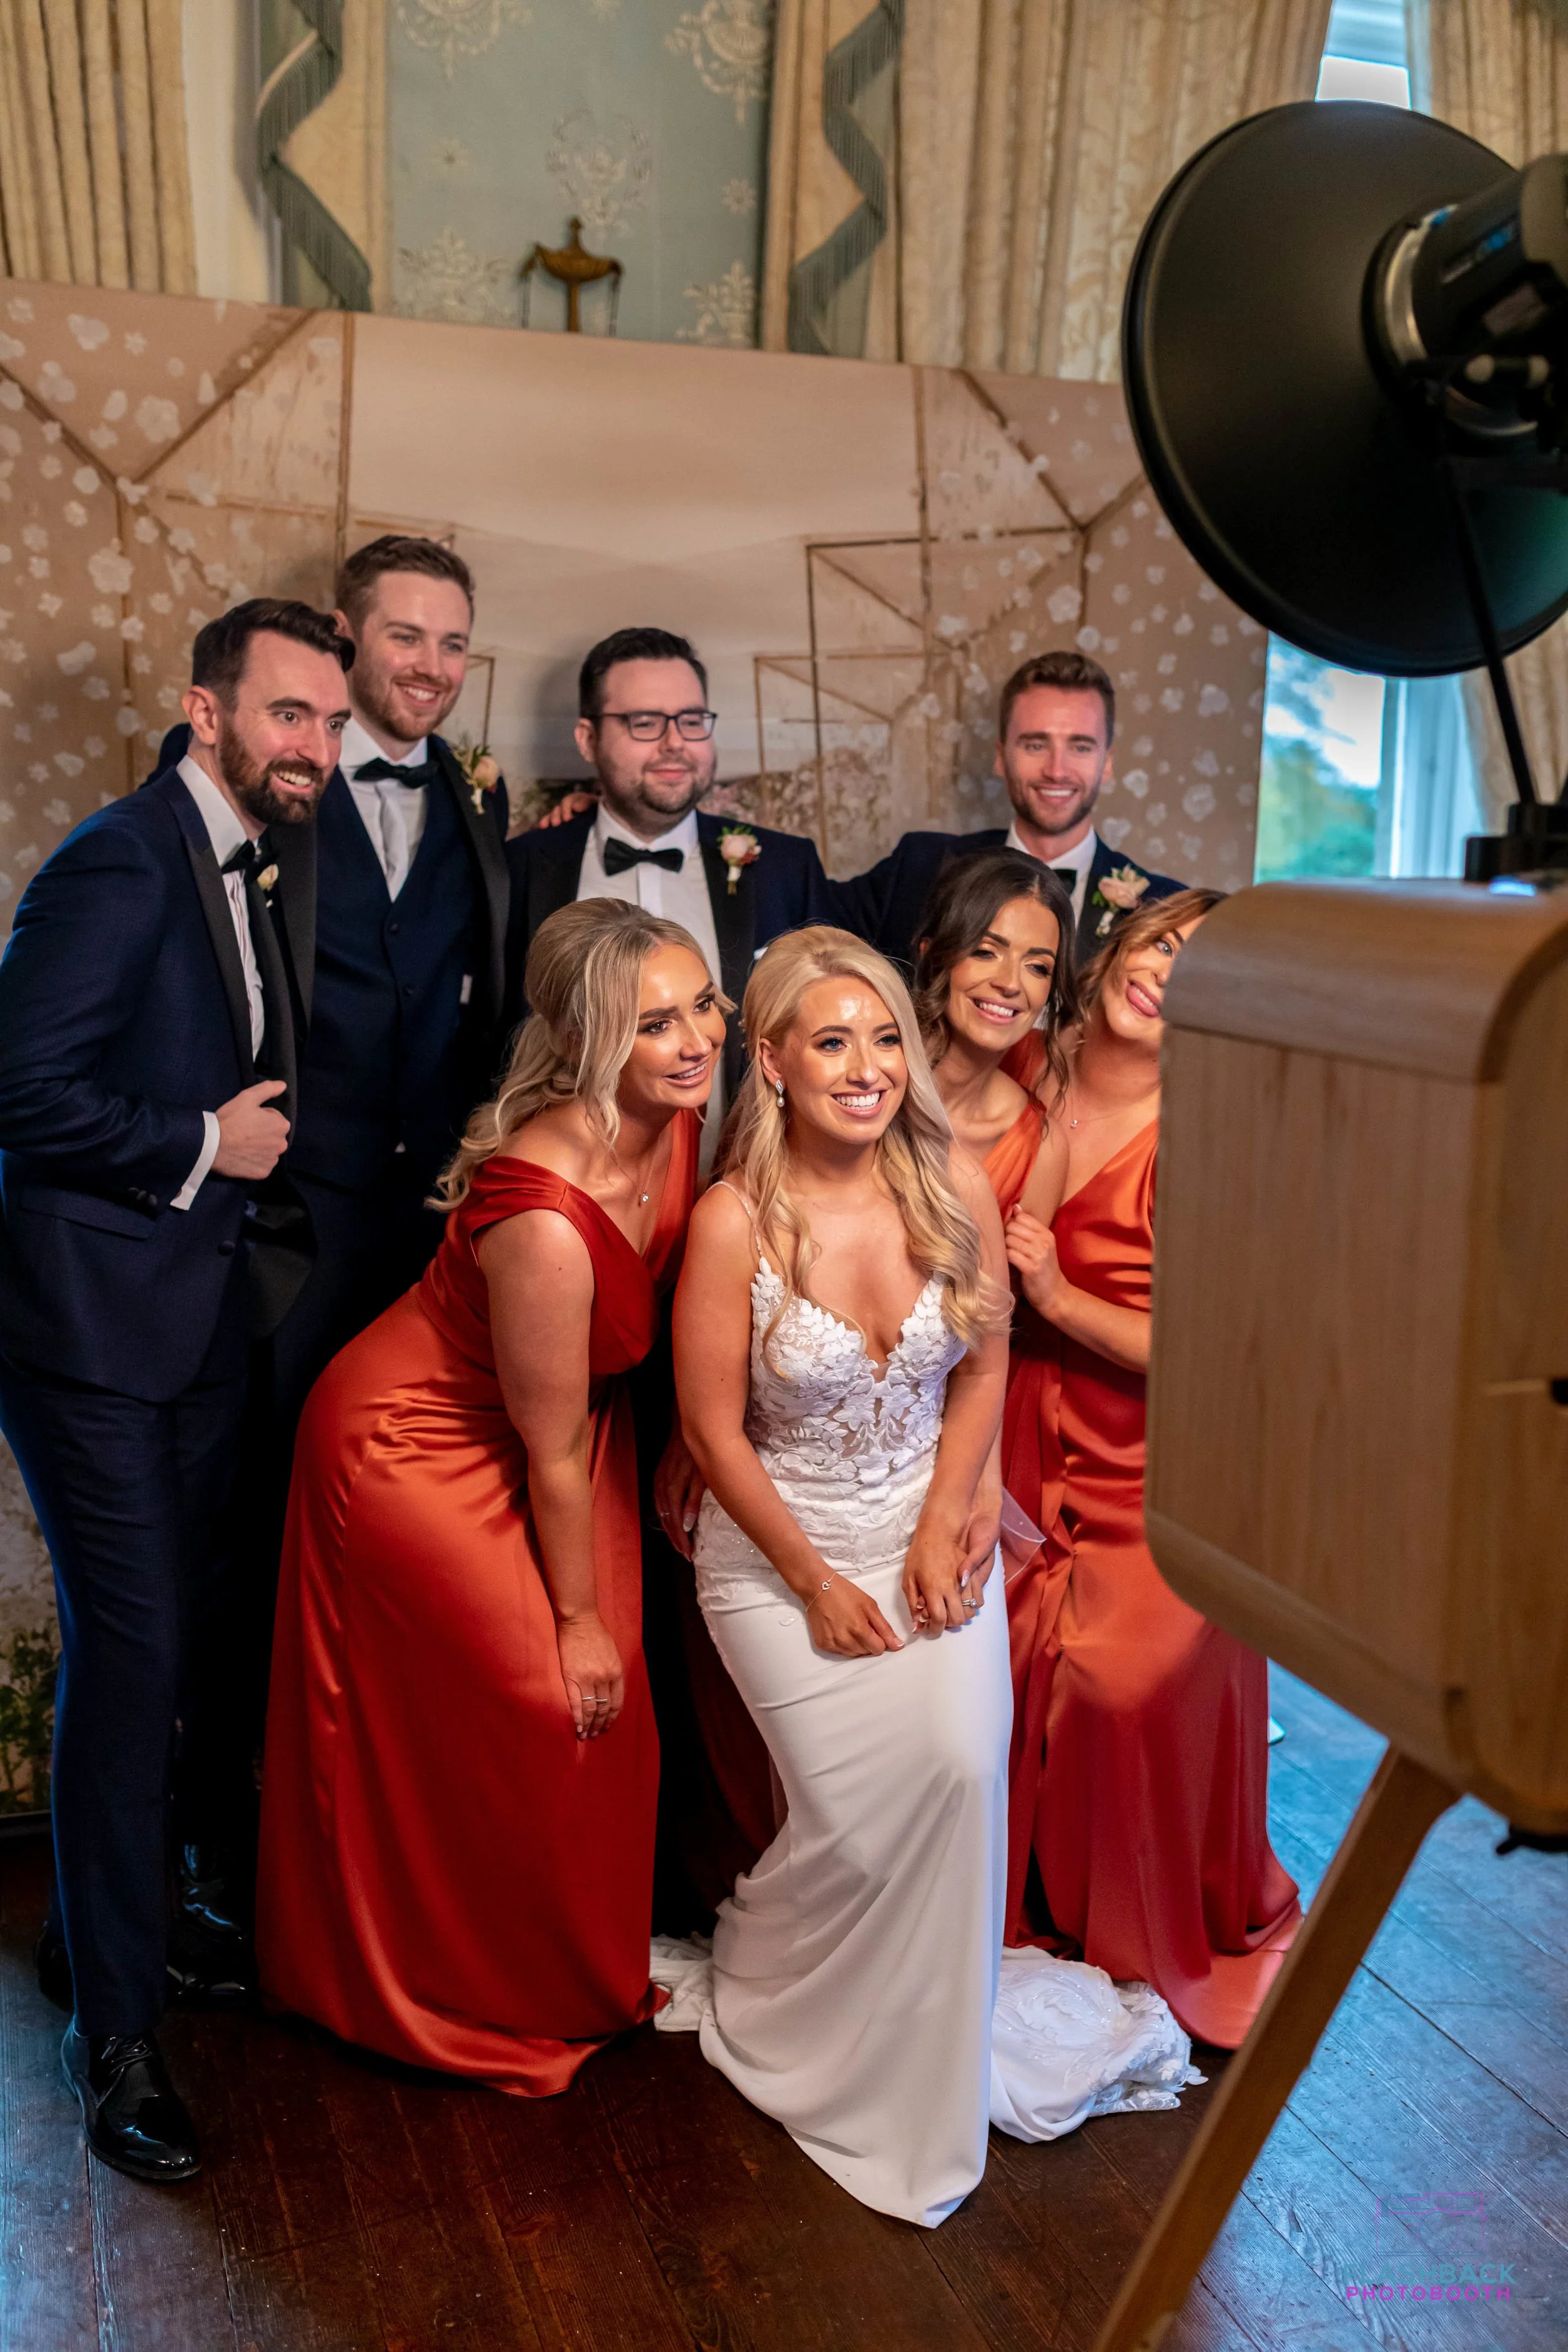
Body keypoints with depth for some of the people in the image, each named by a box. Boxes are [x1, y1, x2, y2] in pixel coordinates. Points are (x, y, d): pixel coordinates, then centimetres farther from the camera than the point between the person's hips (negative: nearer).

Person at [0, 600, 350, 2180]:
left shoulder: (268, 865, 12)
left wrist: (249, 1143, 4)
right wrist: (200, 1143, -14)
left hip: (206, 1309, 8)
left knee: (178, 1640, 14)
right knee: (133, 1651, -4)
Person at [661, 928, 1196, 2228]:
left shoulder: (955, 1184, -8)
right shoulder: (736, 1219, -17)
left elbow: (984, 1368, 3)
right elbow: (716, 1429, -11)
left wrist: (943, 1524, -6)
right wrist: (817, 1584, -9)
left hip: (931, 1522, 3)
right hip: (780, 1540, -2)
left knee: (960, 1762, -19)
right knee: (858, 1808, -15)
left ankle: (930, 2055, 9)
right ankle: (771, 1998, 20)